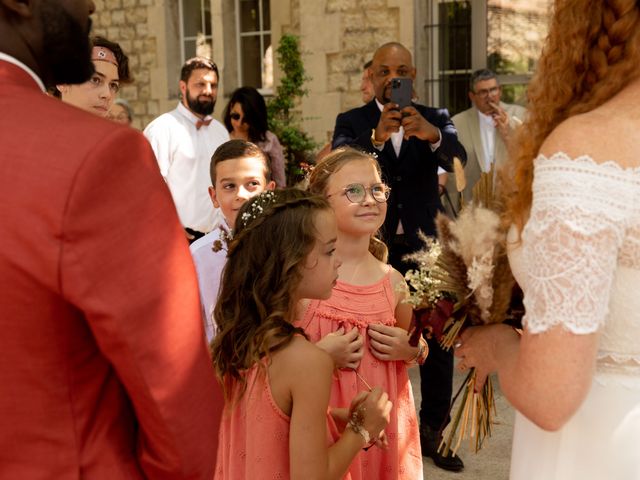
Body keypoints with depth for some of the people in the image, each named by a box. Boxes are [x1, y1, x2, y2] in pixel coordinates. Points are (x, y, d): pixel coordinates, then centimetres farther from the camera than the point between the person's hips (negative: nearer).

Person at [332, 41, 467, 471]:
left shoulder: (434, 119, 3)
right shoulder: (352, 121, 0)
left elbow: (457, 157, -18)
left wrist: (432, 135, -40)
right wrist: (376, 137, -40)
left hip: (426, 247, 1)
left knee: (440, 343, 6)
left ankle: (434, 431, 22)